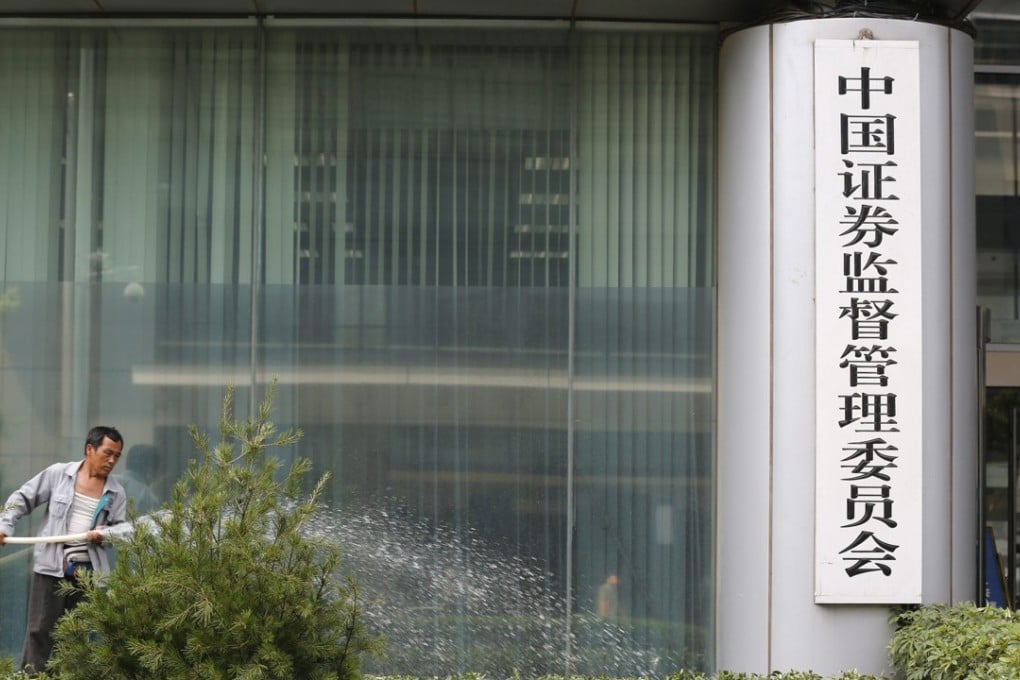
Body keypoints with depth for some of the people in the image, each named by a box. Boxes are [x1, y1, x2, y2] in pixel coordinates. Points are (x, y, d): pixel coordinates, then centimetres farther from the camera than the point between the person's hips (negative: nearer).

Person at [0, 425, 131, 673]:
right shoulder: (58, 473, 0)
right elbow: (23, 499, 6)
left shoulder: (116, 492, 6)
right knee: (40, 628, -3)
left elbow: (123, 527, 9)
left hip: (88, 569, 3)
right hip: (52, 564, -3)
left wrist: (105, 534, -13)